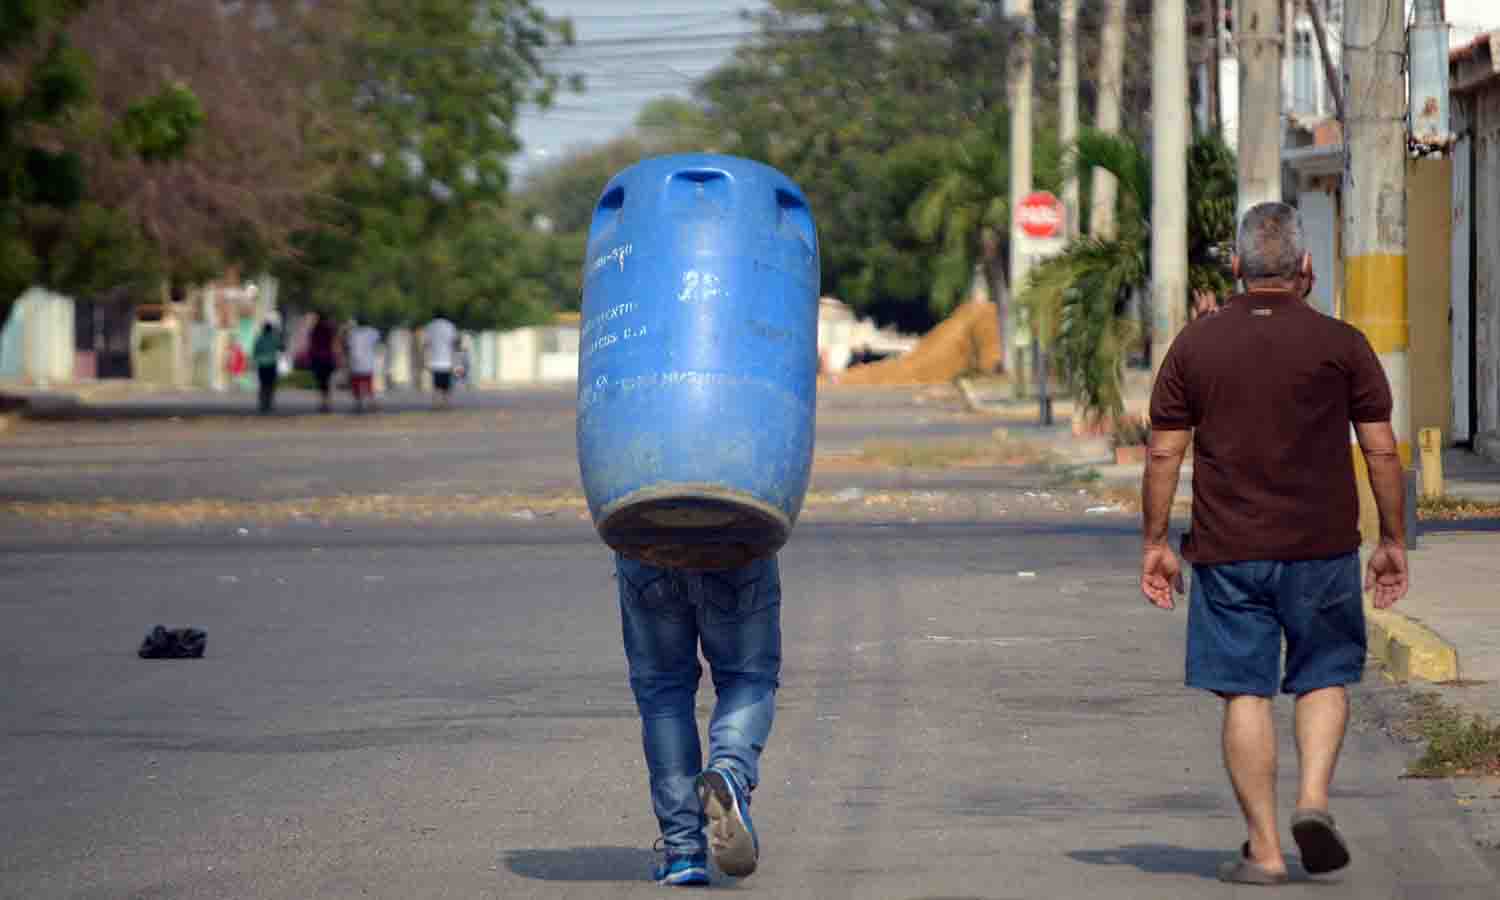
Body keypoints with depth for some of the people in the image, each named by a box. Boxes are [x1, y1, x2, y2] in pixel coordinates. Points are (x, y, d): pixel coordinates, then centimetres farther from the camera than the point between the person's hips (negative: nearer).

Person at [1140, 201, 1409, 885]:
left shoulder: (1195, 345, 1)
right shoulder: (1342, 344, -2)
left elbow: (1163, 453, 1)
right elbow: (1382, 450, -1)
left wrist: (1155, 543, 8)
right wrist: (1393, 541, 8)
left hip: (1227, 548, 1)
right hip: (1322, 546, 0)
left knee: (1245, 693, 4)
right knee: (1324, 676, 16)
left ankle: (1264, 849, 3)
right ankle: (1313, 798, -4)